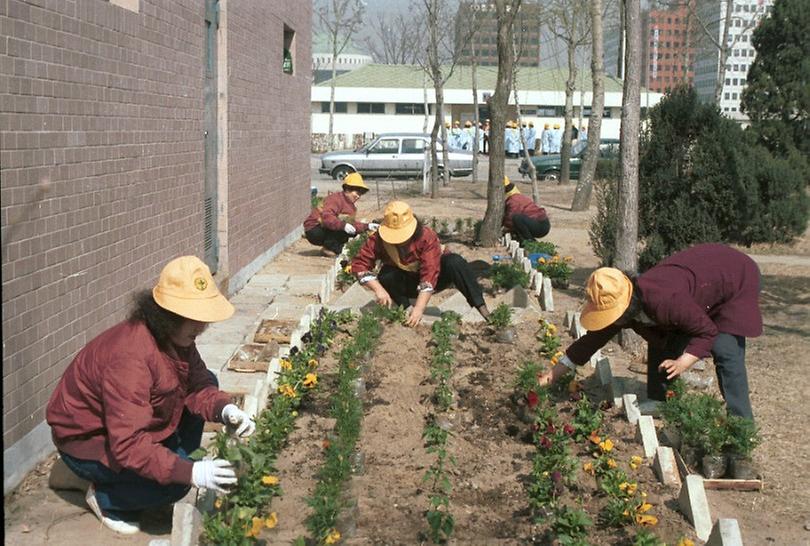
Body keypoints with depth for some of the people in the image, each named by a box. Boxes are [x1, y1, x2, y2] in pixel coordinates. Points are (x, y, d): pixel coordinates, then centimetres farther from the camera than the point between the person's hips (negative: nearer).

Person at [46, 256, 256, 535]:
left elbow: (199, 384, -5)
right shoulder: (129, 356, -37)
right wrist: (189, 472, -41)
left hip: (136, 426, 9)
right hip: (89, 442, -8)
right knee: (173, 483, -27)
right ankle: (104, 497, 0)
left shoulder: (177, 334, -10)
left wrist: (226, 409, -27)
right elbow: (128, 445, -39)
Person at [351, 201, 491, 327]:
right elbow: (359, 264, -22)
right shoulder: (378, 240, -23)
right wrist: (378, 289, -38)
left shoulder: (427, 237, -32)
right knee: (386, 276, -30)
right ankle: (406, 309, -13)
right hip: (407, 284, 2)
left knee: (455, 262, -32)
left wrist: (419, 308, -47)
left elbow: (430, 273, -38)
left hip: (432, 280, -2)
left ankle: (481, 308, -29)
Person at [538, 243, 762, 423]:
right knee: (660, 342, 4)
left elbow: (708, 331, -28)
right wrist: (553, 374, -7)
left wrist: (683, 363, -41)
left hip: (736, 276, -8)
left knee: (724, 349, -22)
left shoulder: (665, 302, -42)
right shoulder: (620, 303, -18)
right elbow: (593, 339, -6)